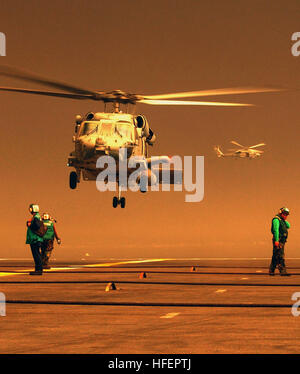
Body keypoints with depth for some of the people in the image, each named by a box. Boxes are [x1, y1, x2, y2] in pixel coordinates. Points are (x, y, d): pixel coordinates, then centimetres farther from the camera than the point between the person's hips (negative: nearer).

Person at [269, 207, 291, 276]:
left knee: (275, 257, 11)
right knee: (280, 256, -14)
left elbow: (288, 226, 13)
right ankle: (282, 271, -20)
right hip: (278, 241, -10)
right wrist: (276, 240, -27)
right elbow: (275, 230, -19)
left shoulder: (282, 220, 21)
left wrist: (285, 220, 4)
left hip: (282, 241, 10)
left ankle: (271, 271, 15)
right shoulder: (276, 220, -9)